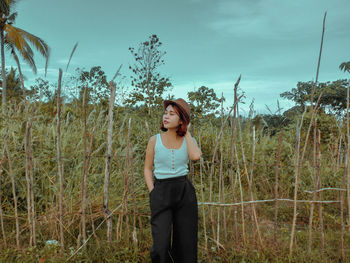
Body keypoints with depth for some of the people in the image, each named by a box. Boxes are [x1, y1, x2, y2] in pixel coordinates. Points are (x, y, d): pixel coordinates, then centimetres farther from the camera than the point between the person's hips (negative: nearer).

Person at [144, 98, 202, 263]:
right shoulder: (155, 140, 2)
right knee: (161, 246, -12)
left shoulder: (189, 140, 4)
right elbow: (148, 169, 8)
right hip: (161, 192, -1)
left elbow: (196, 156, -18)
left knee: (186, 245, 6)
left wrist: (186, 132, -5)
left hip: (185, 193, 1)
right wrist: (153, 193, -4)